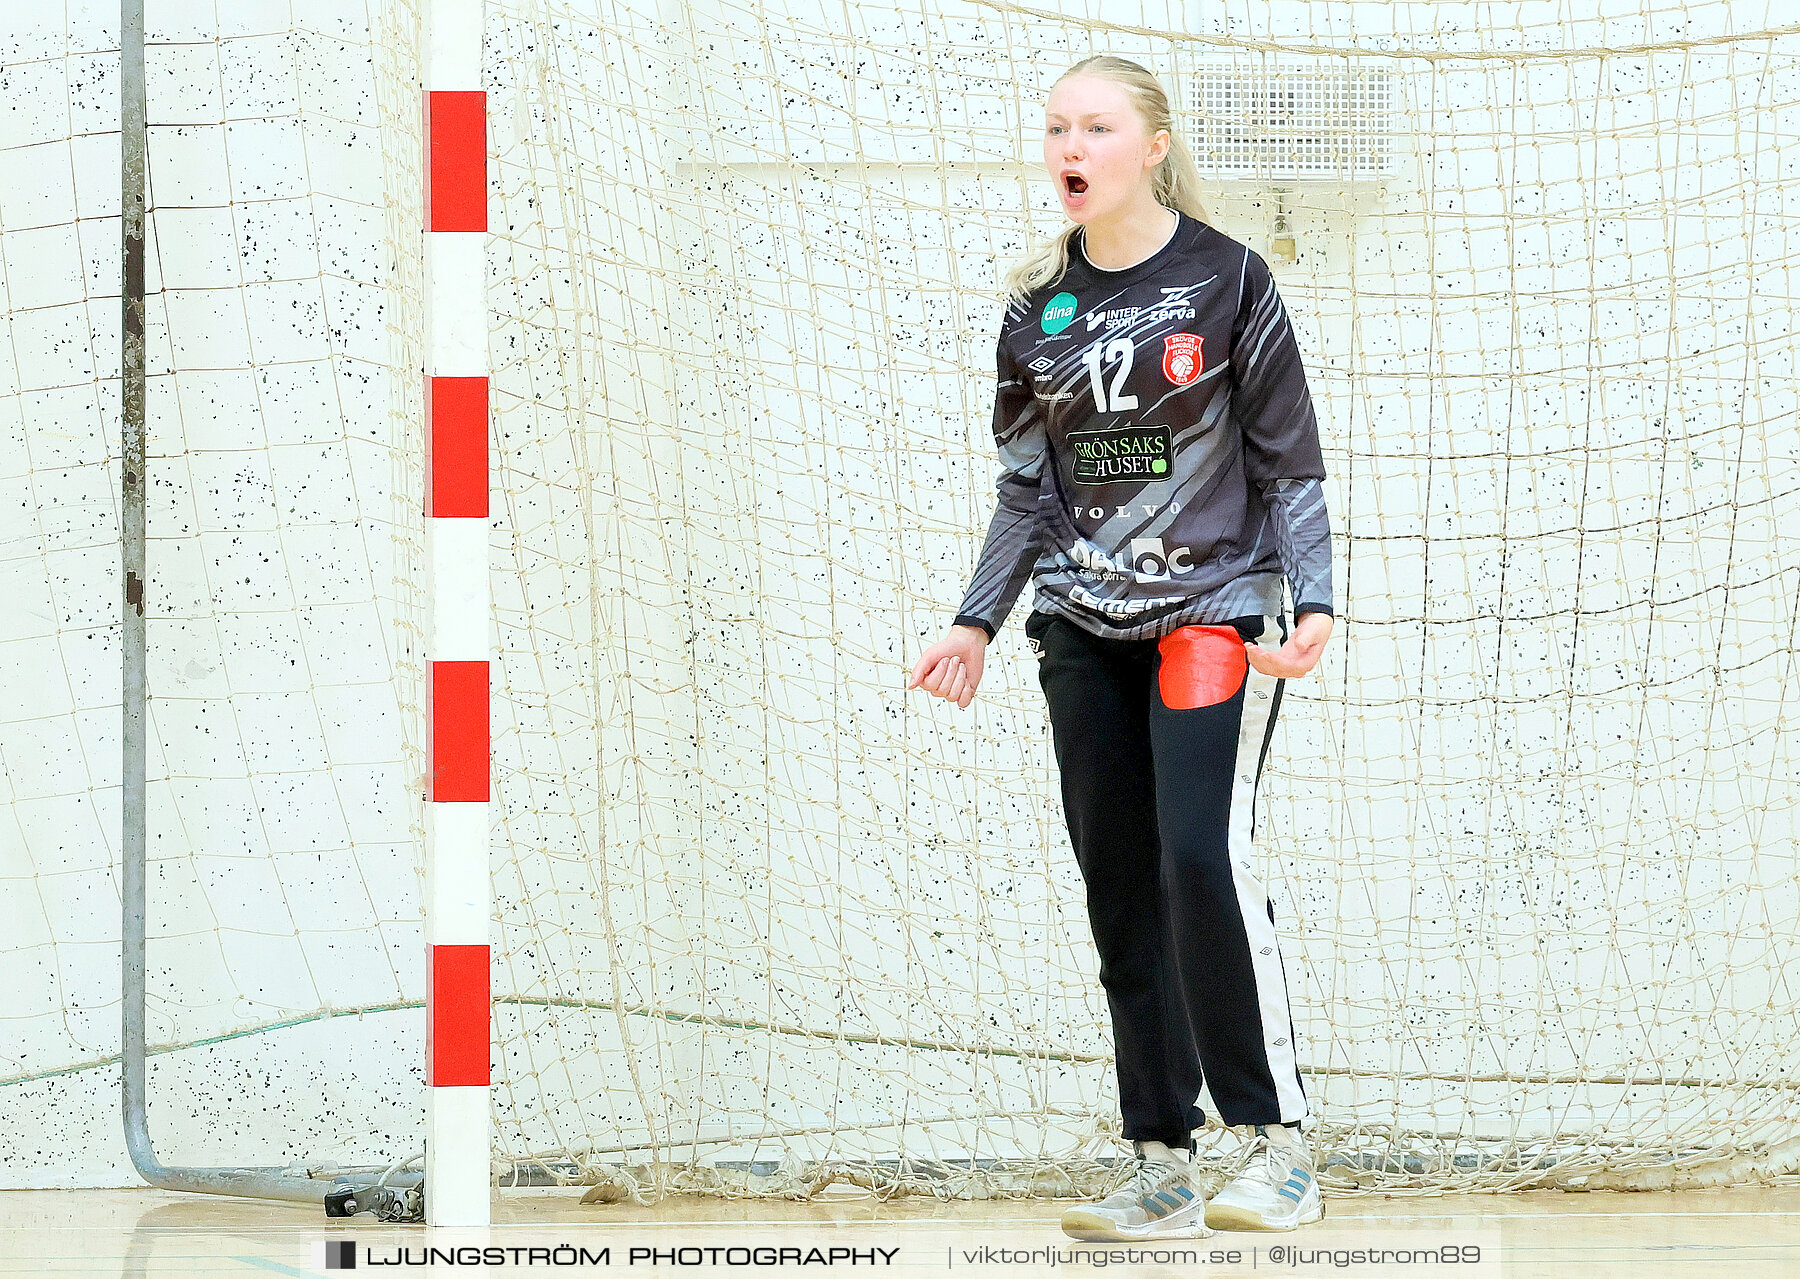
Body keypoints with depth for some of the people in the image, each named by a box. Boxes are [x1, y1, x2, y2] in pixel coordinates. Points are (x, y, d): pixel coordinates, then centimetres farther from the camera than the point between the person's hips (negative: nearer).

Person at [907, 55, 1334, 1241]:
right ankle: (1164, 1172, 8)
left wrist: (1315, 600, -12)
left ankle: (1280, 1147, -14)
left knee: (1204, 852, -20)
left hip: (1214, 607, -5)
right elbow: (1028, 487, 14)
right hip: (1084, 630, 5)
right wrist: (978, 621, 6)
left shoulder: (1227, 280, -3)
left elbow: (1289, 462, -2)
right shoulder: (1038, 305, 9)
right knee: (1120, 885, 3)